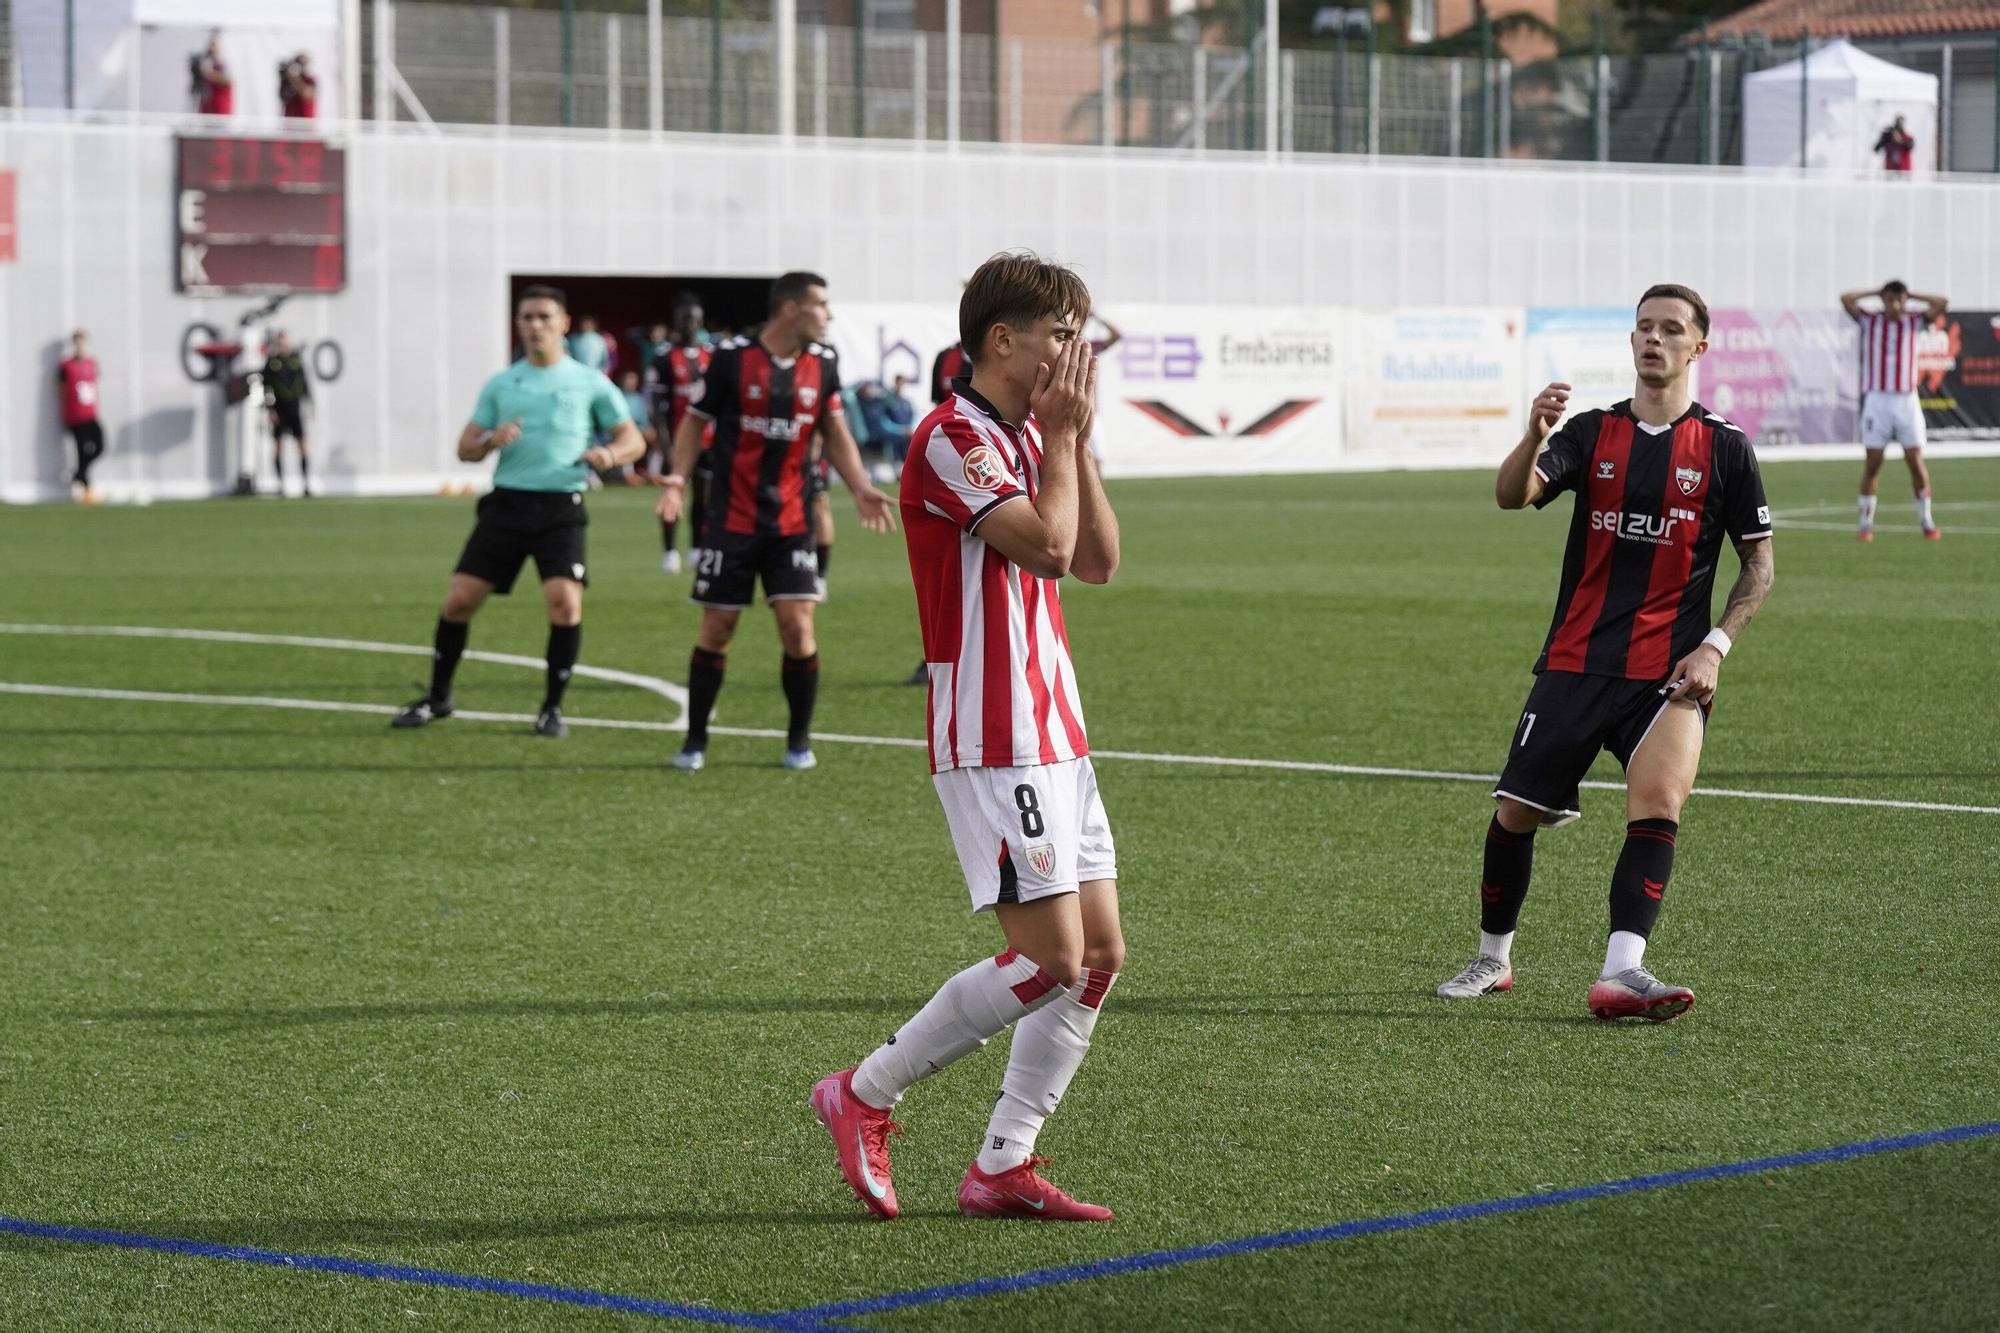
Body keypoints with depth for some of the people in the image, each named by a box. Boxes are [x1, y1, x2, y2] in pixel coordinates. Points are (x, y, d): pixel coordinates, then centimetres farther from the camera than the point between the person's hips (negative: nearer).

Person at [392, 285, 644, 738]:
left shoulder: (589, 383, 5)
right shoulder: (500, 385, 12)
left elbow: (633, 439, 8)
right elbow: (465, 448, 13)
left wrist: (610, 453, -15)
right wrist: (492, 440, -10)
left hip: (560, 507, -2)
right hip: (506, 502, 2)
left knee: (565, 600, -19)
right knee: (459, 599, 0)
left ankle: (553, 708, -2)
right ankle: (438, 698, 19)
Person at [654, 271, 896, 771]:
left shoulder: (822, 363, 3)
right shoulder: (732, 356, -8)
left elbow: (834, 432, 13)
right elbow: (695, 420, 1)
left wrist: (861, 489, 0)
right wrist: (676, 480, -12)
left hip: (791, 519, 2)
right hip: (731, 519, -2)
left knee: (797, 626, -8)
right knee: (717, 628, 1)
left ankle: (799, 740, 10)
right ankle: (695, 741, 15)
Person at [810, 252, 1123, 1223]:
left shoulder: (1026, 439, 17)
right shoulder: (951, 439, -13)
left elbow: (1097, 561, 15)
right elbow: (1046, 544, -22)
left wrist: (1076, 440, 7)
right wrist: (1060, 438, -9)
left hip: (1054, 735, 10)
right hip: (992, 741, -10)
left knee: (1101, 954, 5)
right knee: (1052, 957, -13)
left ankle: (1002, 1167, 10)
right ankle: (864, 1096, 1)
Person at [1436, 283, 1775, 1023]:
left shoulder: (1724, 447, 1)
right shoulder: (1590, 432, 5)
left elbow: (1759, 564, 6)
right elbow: (1512, 494, -12)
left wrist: (1714, 648, -6)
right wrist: (1534, 436, -32)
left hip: (1669, 671, -2)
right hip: (1576, 659, 2)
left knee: (1658, 802, -24)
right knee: (1516, 813, 6)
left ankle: (1620, 973, -31)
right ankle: (1492, 958, 27)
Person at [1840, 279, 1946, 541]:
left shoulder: (1914, 322, 7)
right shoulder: (1870, 321, 4)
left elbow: (1942, 303, -3)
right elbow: (1846, 299, -7)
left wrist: (1911, 295, 5)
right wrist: (1875, 293, 4)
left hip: (1907, 400, 1)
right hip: (1877, 400, -1)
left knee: (1916, 462, -2)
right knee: (1872, 464, -2)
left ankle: (1926, 521, 7)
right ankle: (1866, 523, 4)